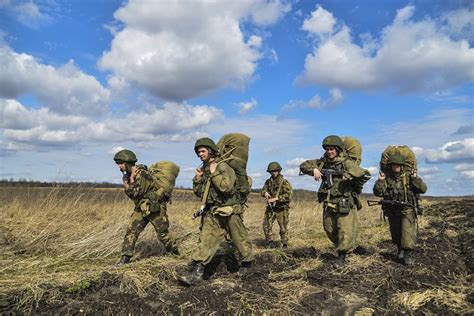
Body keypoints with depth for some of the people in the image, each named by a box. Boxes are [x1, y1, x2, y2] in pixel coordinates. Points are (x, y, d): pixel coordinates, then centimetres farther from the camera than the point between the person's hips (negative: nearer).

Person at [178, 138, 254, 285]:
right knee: (206, 240, -3)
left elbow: (226, 187, -28)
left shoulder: (223, 166, -13)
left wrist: (214, 173, -21)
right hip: (212, 212, 6)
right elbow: (198, 192, 14)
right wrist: (198, 179, -2)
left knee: (239, 239, 10)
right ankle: (196, 272, -6)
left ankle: (247, 262, 33)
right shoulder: (204, 169, 11)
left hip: (229, 211, -6)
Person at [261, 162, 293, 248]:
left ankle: (285, 245, 16)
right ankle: (269, 242, 14)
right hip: (270, 208, 4)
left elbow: (289, 195, -20)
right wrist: (265, 193, -15)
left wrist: (275, 198, -25)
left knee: (283, 228, 2)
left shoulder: (284, 182, -11)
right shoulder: (268, 181, 6)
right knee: (266, 225, -1)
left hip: (281, 209, -4)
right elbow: (263, 190, 11)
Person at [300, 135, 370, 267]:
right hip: (328, 203, 6)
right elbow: (303, 166, 10)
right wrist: (314, 169, -8)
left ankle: (341, 256, 10)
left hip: (345, 204, -5)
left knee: (345, 231, -7)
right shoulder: (323, 162, 6)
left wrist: (349, 175, -26)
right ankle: (346, 247, 39)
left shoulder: (346, 163, -9)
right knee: (330, 230, 16)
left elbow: (366, 175, -17)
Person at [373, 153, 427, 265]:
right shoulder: (386, 178, 0)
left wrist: (415, 178, -21)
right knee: (395, 233, 16)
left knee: (407, 232, -15)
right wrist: (380, 181, -20)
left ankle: (408, 254, -8)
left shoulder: (409, 177, -4)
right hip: (392, 212, 3)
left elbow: (423, 189, -9)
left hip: (407, 210, -3)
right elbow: (378, 193, -7)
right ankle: (400, 250, 38)